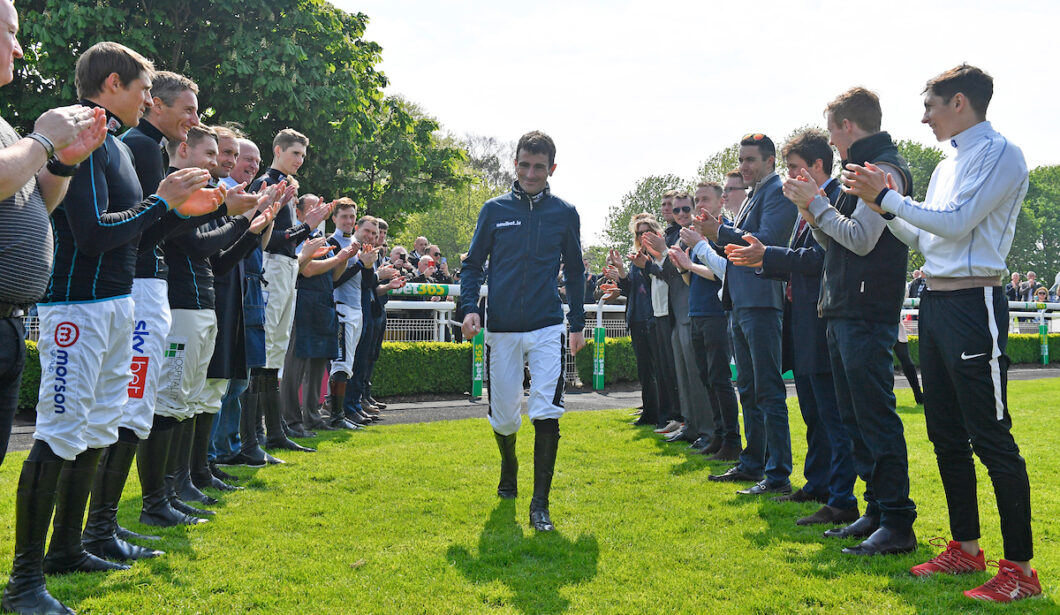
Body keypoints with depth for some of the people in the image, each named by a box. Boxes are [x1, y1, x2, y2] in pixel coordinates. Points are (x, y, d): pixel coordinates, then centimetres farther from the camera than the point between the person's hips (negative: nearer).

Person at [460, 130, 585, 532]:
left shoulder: (565, 213, 5)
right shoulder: (494, 210, 4)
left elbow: (574, 271, 14)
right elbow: (472, 263, 8)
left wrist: (578, 324, 12)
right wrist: (470, 307, -7)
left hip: (548, 326, -1)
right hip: (502, 329, 1)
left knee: (547, 413, -13)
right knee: (503, 415, 8)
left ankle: (540, 503, -6)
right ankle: (509, 468, 40)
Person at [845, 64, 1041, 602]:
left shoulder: (1000, 155, -8)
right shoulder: (947, 165, 18)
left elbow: (955, 224, -17)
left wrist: (885, 195, -14)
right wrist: (882, 206, 7)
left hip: (974, 305, -9)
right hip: (935, 304, 9)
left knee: (991, 437, -7)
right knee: (946, 435, 13)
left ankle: (1020, 568, 0)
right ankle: (966, 547, 25)